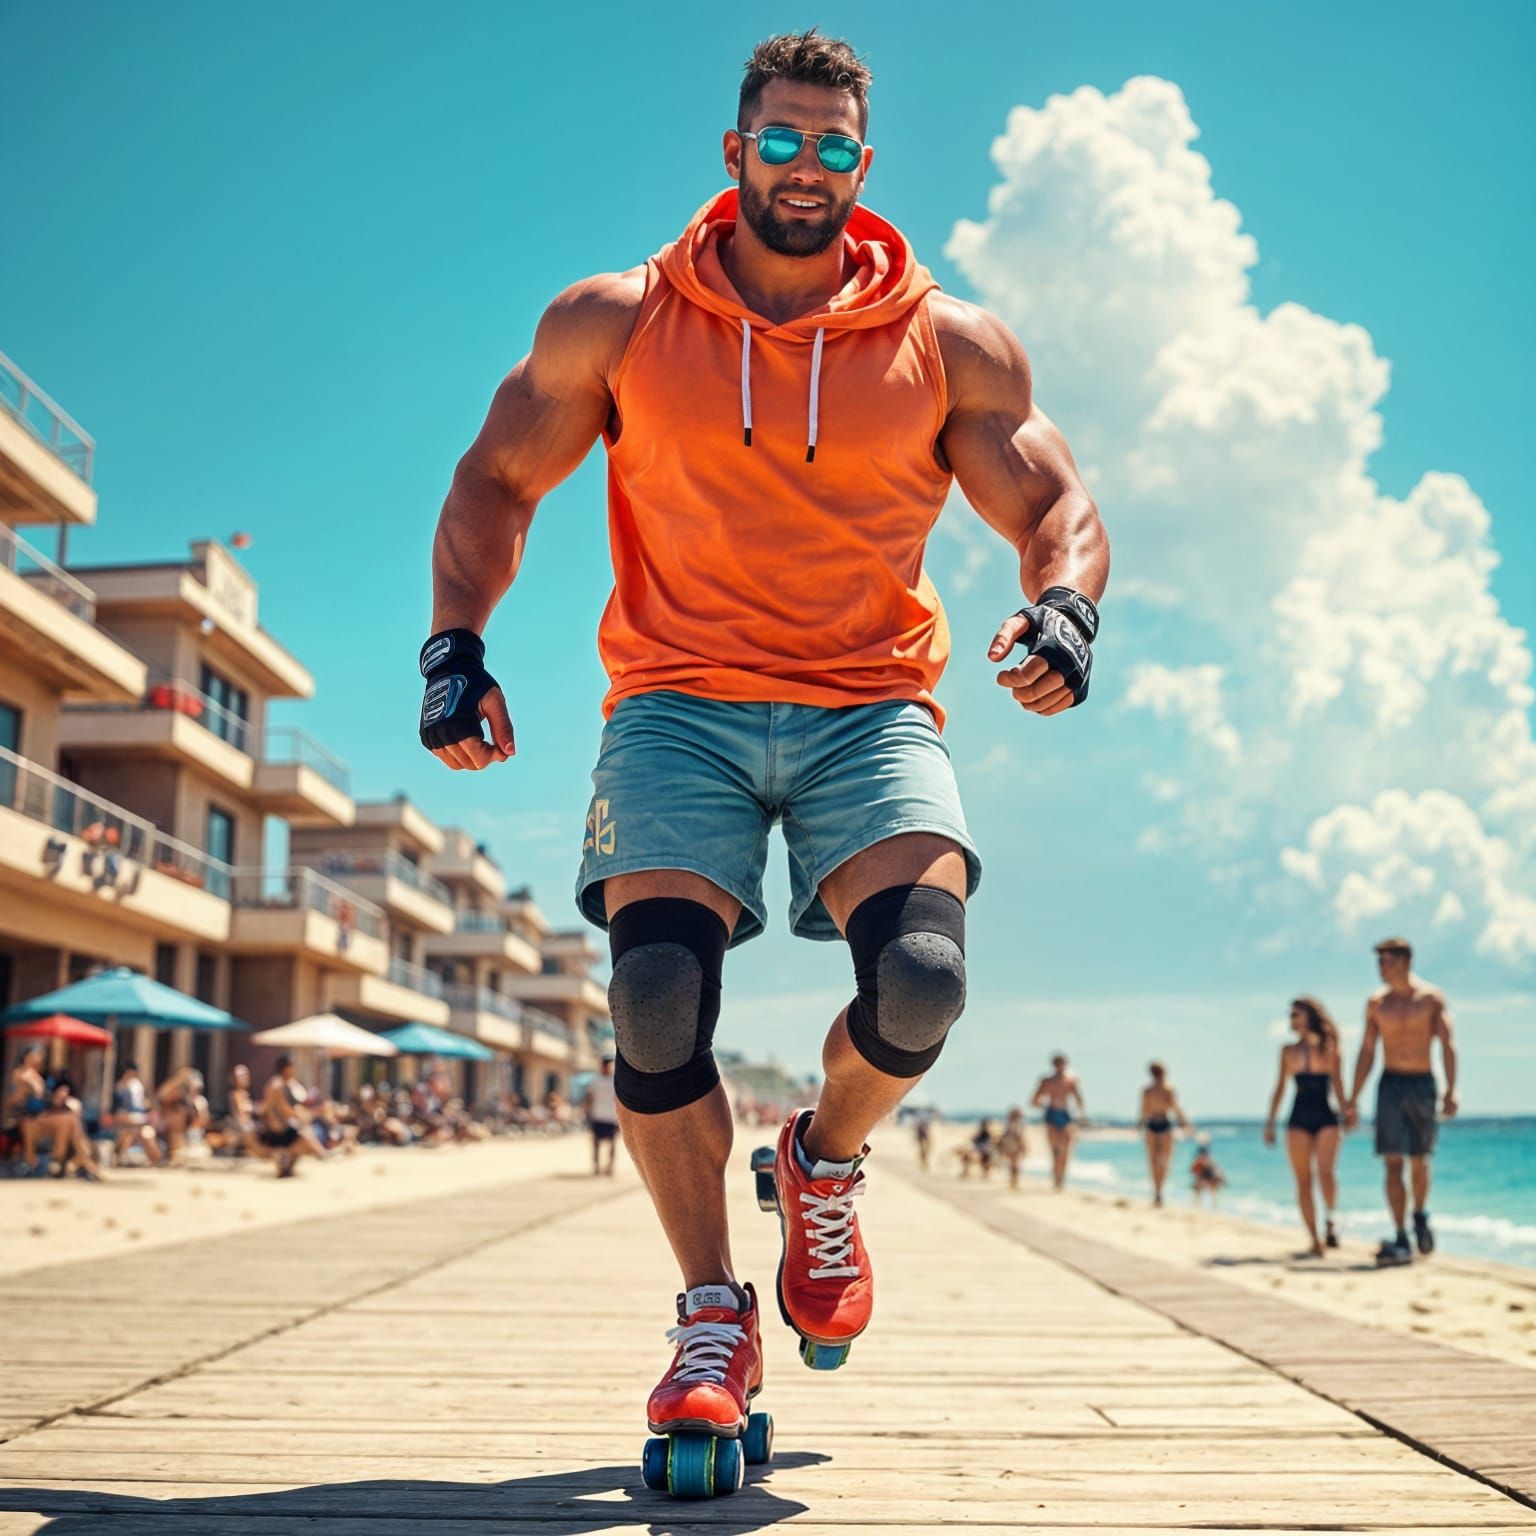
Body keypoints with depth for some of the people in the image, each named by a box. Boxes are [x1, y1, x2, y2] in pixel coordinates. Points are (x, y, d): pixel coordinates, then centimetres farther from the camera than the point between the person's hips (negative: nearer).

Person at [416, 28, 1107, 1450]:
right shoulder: (615, 323, 6)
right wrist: (456, 643, 1)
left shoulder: (952, 346, 7)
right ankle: (715, 1318, 2)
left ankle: (827, 1162, 13)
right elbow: (494, 481, 15)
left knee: (921, 978, -23)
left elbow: (1059, 505, 10)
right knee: (657, 992, -20)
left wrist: (1065, 601, -14)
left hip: (869, 706, 0)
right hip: (679, 703, 0)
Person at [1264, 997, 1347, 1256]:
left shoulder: (1331, 1049, 5)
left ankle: (1331, 1216, 7)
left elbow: (1338, 1086, 6)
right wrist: (1270, 1123, 8)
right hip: (1298, 1120, 2)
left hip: (1326, 1118, -2)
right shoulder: (1288, 1051, 9)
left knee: (1325, 1172, -20)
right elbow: (1280, 1088, 11)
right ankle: (1315, 1239, 5)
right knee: (1303, 1180, -1)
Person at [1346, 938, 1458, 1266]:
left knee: (1418, 1162, 7)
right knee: (1393, 1164, -8)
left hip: (1423, 1085, -1)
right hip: (1390, 1085, 1)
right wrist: (1354, 1098, 5)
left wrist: (1451, 1090, -16)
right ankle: (1401, 1242, -9)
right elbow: (1366, 1052, 9)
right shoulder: (1377, 1003, 6)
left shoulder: (1432, 998, 0)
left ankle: (1420, 1215, 36)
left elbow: (1448, 1044, -5)